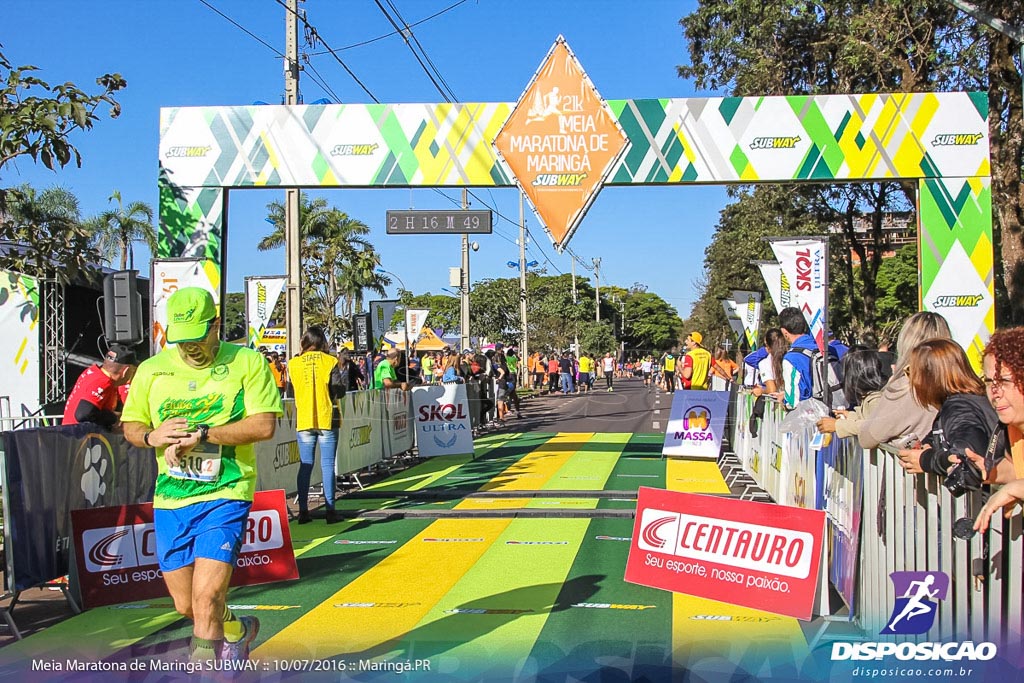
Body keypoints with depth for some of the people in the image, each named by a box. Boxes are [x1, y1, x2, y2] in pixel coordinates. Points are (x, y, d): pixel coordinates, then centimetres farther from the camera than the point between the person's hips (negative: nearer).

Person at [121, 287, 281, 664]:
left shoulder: (248, 362, -4)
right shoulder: (152, 369, 9)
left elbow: (264, 425, -12)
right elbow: (130, 425, 15)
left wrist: (203, 433, -20)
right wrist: (152, 436, -8)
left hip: (225, 495, -5)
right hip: (170, 500, 5)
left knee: (207, 595, -17)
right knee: (185, 605, 13)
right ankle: (236, 631, 43)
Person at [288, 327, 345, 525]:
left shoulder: (293, 364, 1)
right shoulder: (330, 362, -4)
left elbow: (292, 390, 10)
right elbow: (339, 391, -7)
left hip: (303, 421, 2)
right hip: (327, 419, -2)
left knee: (305, 466, 8)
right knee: (328, 466, 1)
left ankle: (303, 510, 7)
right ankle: (330, 510, 0)